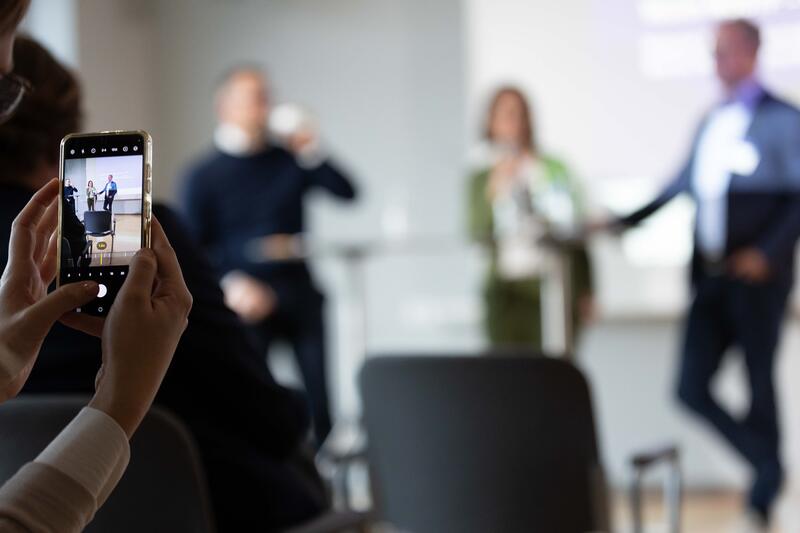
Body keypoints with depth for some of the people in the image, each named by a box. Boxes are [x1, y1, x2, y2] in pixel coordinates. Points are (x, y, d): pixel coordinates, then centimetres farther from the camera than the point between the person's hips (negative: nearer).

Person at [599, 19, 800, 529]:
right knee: (692, 388, -1)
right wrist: (625, 222, 16)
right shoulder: (711, 121, 15)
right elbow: (682, 183, 22)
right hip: (711, 276, 6)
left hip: (758, 276, -5)